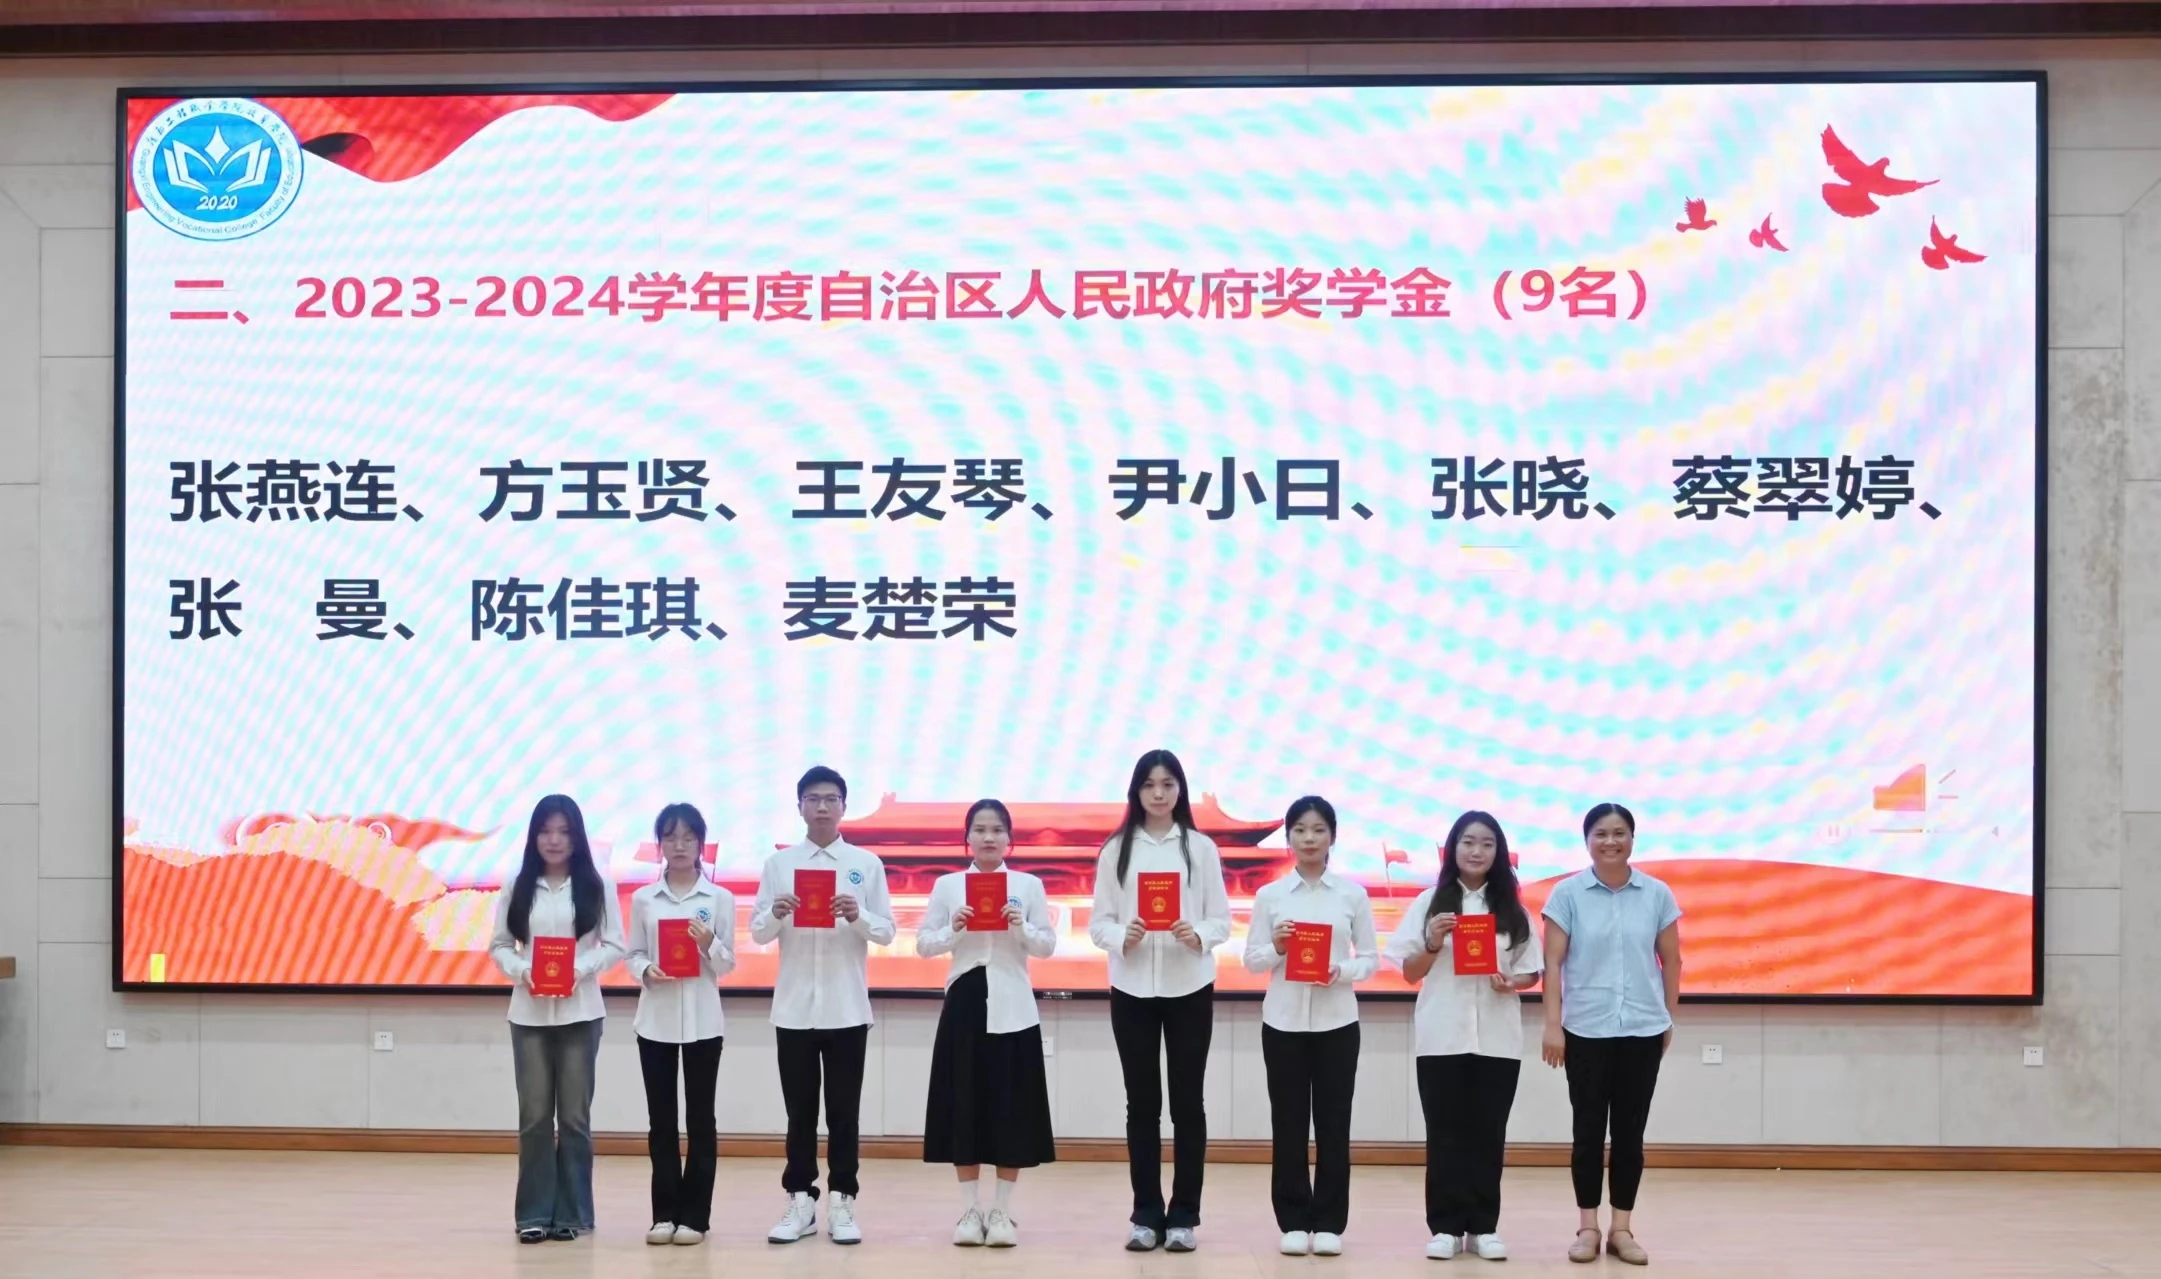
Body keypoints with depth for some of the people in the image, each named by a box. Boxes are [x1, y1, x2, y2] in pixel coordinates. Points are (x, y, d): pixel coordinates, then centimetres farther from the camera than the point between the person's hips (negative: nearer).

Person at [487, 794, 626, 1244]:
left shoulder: (597, 886, 2)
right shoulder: (517, 887, 6)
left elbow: (615, 946, 0)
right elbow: (498, 945, 6)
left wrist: (580, 969, -16)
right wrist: (520, 970, -13)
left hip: (580, 1012, -1)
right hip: (529, 1012, 1)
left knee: (574, 1114, 3)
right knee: (534, 1114, 2)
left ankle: (571, 1213, 11)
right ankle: (534, 1213, 9)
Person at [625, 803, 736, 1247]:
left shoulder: (720, 898, 0)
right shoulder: (643, 898, 4)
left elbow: (728, 964, 1)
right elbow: (633, 955, 6)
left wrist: (709, 945, -19)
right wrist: (646, 972, -15)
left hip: (702, 1020, -1)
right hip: (656, 1019, 1)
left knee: (700, 1117, 2)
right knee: (661, 1119, 4)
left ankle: (694, 1215, 6)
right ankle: (665, 1213, 10)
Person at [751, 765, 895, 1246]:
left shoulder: (866, 864, 2)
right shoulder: (778, 863, 5)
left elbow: (887, 933, 1)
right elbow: (757, 933, 4)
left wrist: (858, 916, -18)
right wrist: (776, 914, -18)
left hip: (846, 1007, -1)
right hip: (794, 1006, 1)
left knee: (844, 1112, 4)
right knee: (800, 1111, 7)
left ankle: (842, 1203, 10)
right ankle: (800, 1202, 13)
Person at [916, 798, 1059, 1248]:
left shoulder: (1029, 885, 5)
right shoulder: (947, 885, 5)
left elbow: (1048, 946, 4)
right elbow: (923, 945, 4)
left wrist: (1022, 928, -14)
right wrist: (953, 930, -13)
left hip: (1013, 1006, 0)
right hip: (965, 1000, 0)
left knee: (1011, 1106, 0)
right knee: (964, 1105, 1)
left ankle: (1002, 1211, 8)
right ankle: (970, 1211, 9)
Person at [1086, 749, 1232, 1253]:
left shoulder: (1200, 847, 2)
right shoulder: (1116, 848, 4)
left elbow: (1222, 921, 1)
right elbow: (1098, 922, 2)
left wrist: (1197, 936, -19)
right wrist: (1122, 938, -18)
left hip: (1189, 988, -1)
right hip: (1132, 988, 1)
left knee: (1187, 1102, 3)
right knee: (1142, 1102, 5)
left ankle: (1183, 1216, 9)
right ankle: (1146, 1215, 11)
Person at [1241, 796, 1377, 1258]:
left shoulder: (1353, 894, 2)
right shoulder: (1270, 895, 3)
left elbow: (1371, 958, 3)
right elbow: (1251, 960, 4)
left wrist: (1342, 972, -15)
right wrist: (1276, 949, -15)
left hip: (1336, 1021, 0)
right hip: (1284, 1020, 0)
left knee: (1333, 1124, 2)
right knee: (1289, 1123, 3)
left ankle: (1329, 1223, 10)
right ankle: (1293, 1222, 10)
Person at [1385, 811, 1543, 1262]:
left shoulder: (1513, 908, 6)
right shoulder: (1431, 902, 2)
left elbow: (1533, 972, 8)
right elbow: (1410, 973, 3)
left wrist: (1511, 983, -13)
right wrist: (1433, 944, -15)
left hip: (1498, 1038, 1)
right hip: (1442, 1036, -1)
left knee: (1488, 1133, 4)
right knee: (1445, 1132, 1)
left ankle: (1484, 1226, 10)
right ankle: (1446, 1227, 5)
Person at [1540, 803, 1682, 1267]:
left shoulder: (1658, 894, 2)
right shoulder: (1568, 893, -3)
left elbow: (1671, 960, 9)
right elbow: (1553, 961, -4)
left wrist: (1671, 1018, 8)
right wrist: (1552, 1025, -9)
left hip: (1643, 1030, 1)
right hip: (1585, 1030, -1)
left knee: (1630, 1131, 5)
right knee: (1588, 1129, 3)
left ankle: (1622, 1228, 13)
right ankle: (1587, 1227, 11)